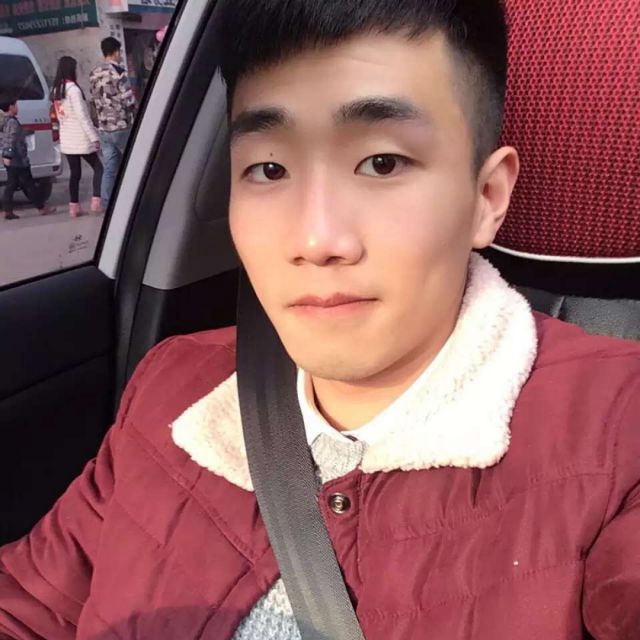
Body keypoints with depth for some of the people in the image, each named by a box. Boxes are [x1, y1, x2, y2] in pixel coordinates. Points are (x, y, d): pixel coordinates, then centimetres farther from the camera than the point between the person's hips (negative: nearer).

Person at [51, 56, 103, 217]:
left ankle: (74, 206, 10)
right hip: (80, 138, -7)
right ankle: (96, 201, -5)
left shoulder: (56, 90, 10)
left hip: (66, 139, 7)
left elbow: (60, 115, 15)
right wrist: (94, 137, -14)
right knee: (98, 168, 6)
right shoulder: (73, 89, -14)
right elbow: (82, 116, -17)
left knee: (75, 173, 11)